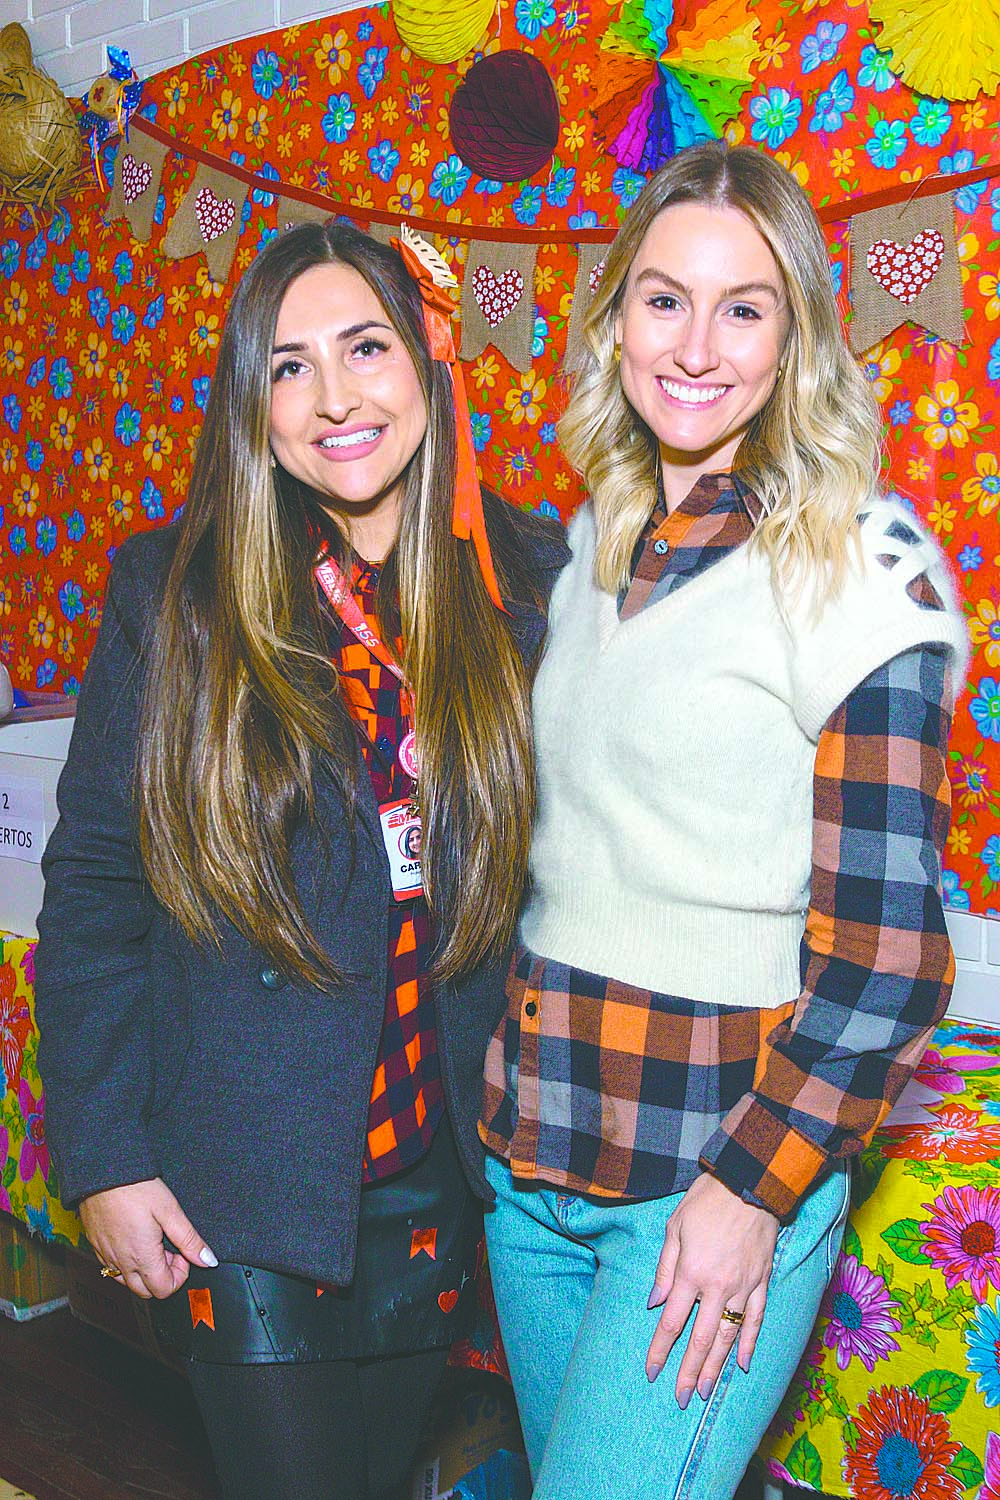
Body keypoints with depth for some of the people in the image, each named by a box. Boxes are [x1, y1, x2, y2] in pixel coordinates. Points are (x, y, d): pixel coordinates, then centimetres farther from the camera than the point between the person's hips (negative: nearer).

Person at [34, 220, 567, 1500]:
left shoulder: (526, 579, -3)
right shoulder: (173, 591, -7)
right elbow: (91, 888, -5)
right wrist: (102, 1156, -7)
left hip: (439, 1171, 3)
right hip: (239, 1192, -2)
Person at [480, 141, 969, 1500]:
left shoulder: (857, 569, -12)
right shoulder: (594, 547, 7)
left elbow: (887, 946, -13)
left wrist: (754, 1187, -14)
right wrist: (508, 1086, 12)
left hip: (720, 1171, -6)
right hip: (532, 1153, 6)